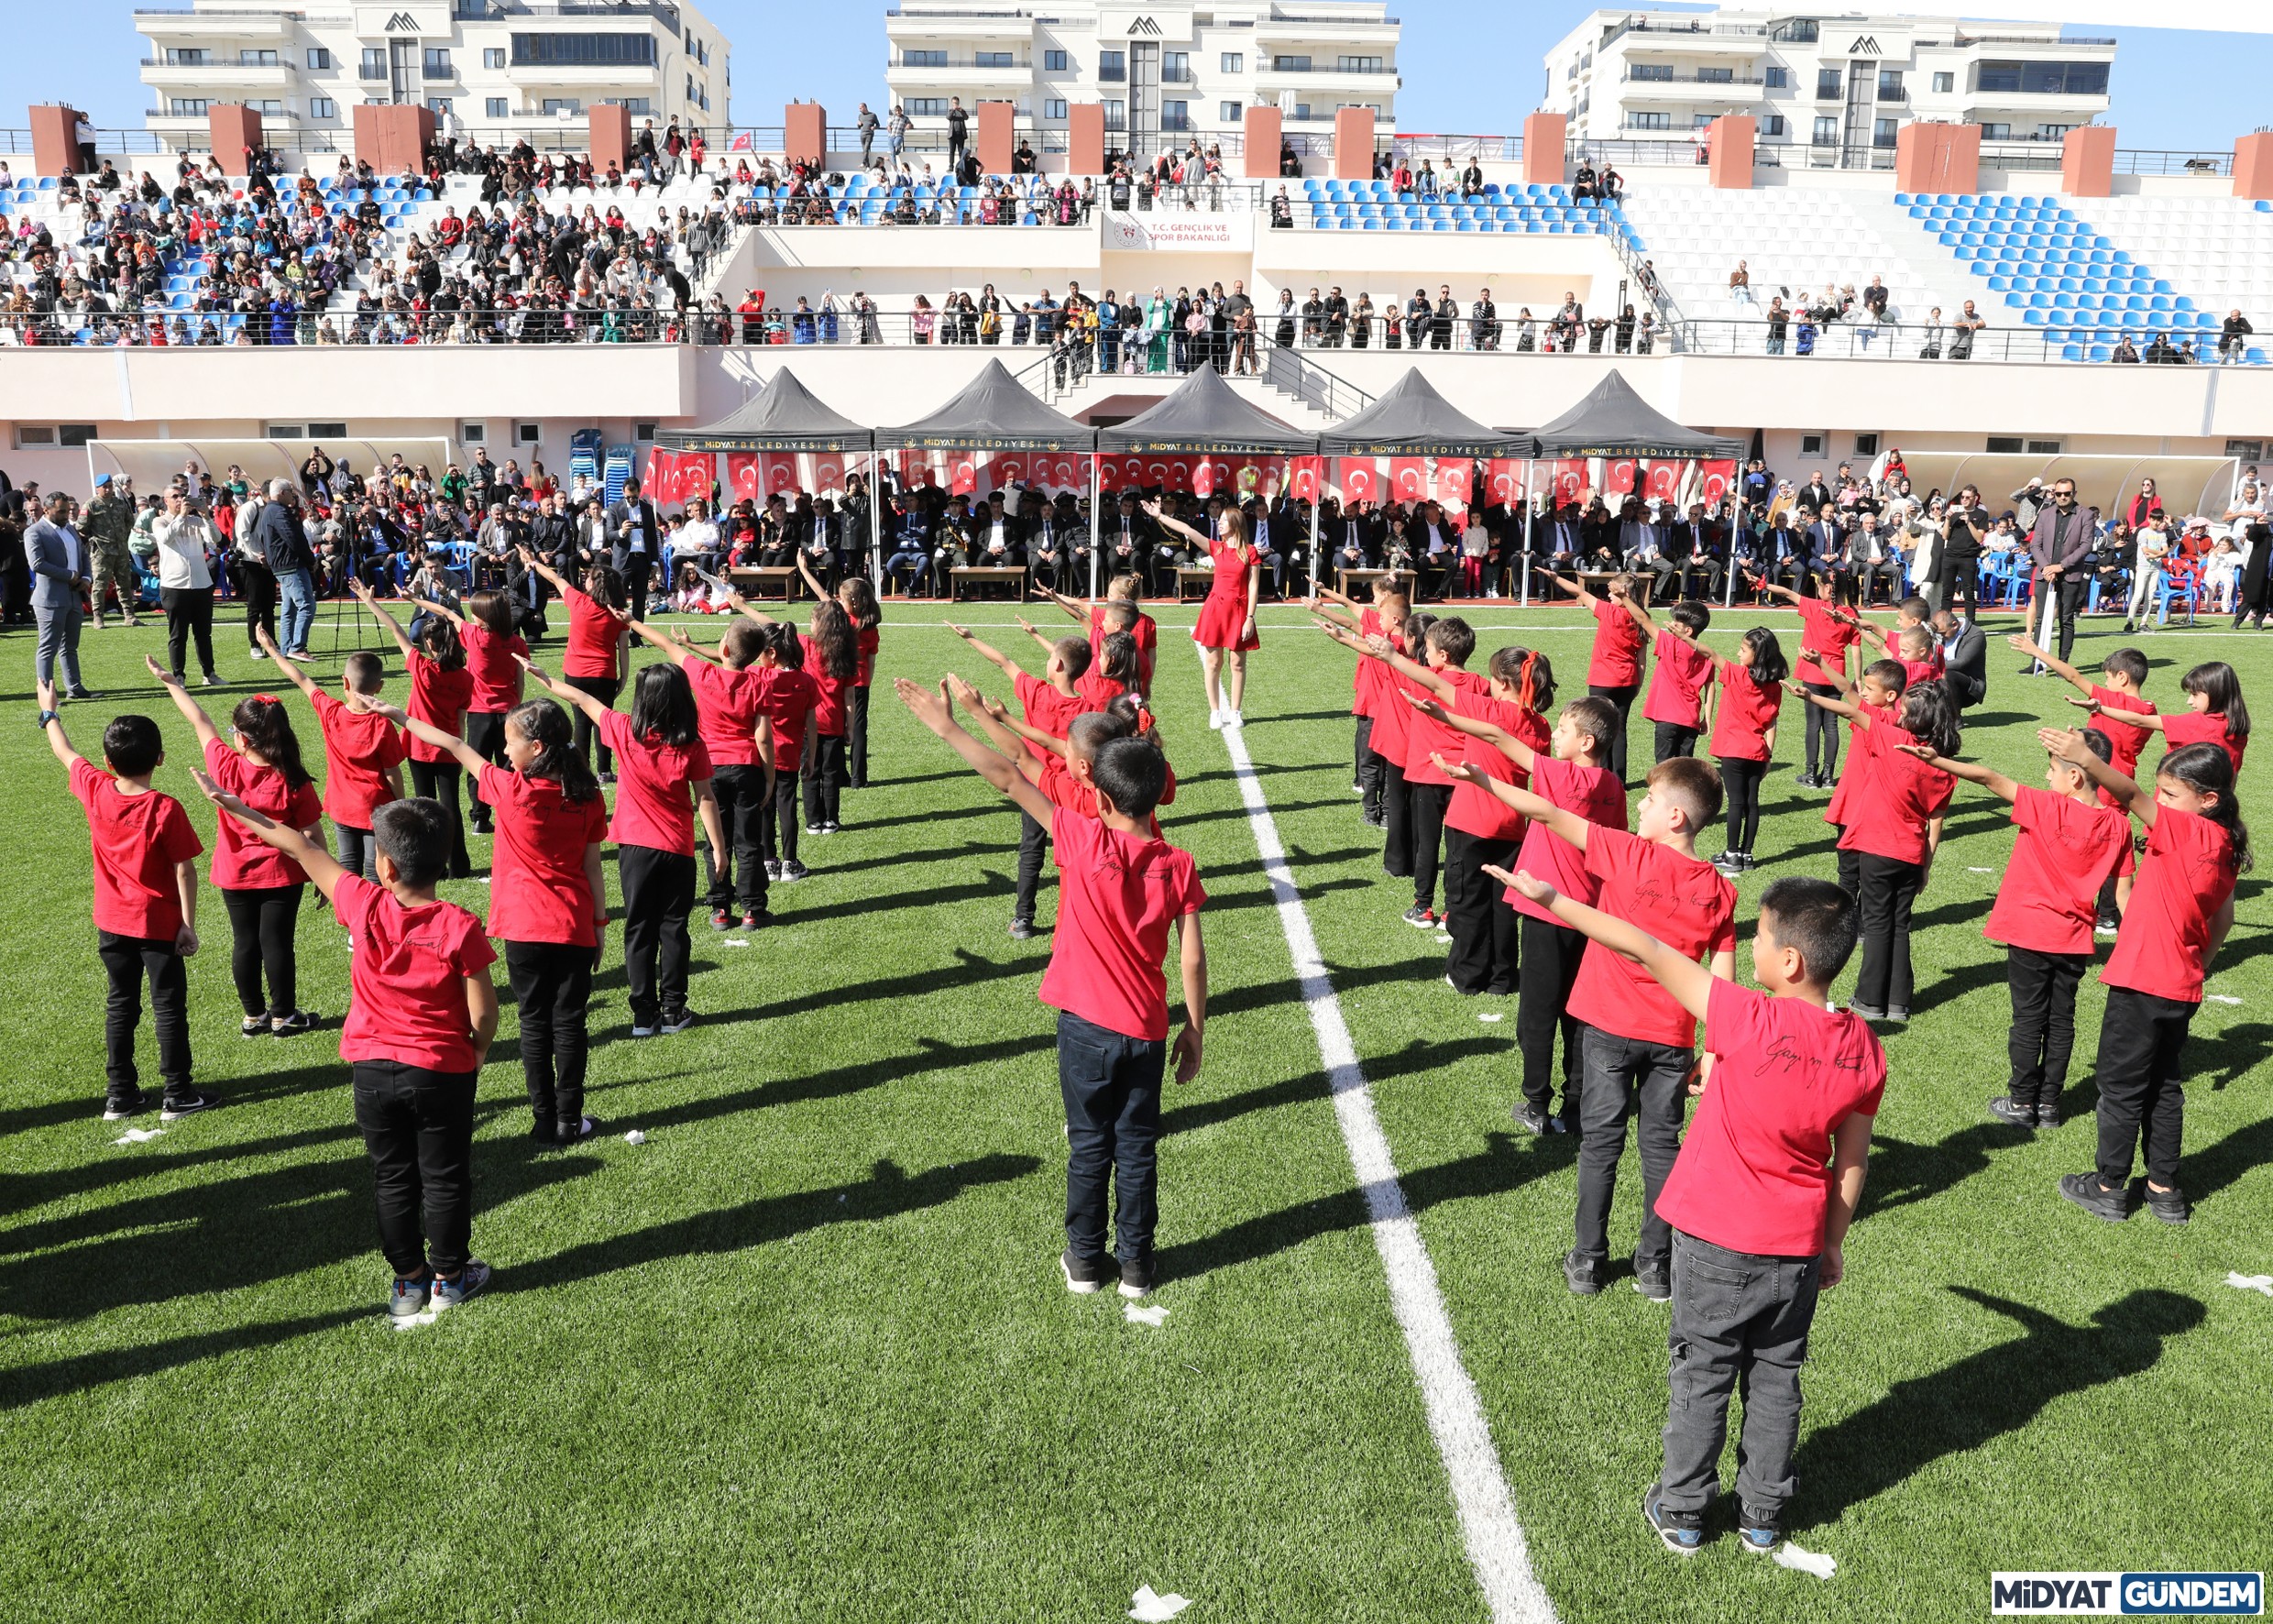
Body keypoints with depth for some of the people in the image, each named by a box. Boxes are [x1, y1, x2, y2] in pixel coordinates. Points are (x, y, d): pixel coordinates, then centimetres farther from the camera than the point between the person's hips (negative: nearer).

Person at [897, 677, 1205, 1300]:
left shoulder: (1087, 841, -15)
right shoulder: (1178, 866, -7)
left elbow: (1009, 779, -15)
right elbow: (1193, 959, -5)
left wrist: (948, 727, -9)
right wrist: (1195, 1028, 6)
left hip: (1086, 1025, -2)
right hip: (1147, 1032, 2)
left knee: (1089, 1146, 13)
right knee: (1138, 1149, 14)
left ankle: (1084, 1260, 24)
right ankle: (1137, 1264, 22)